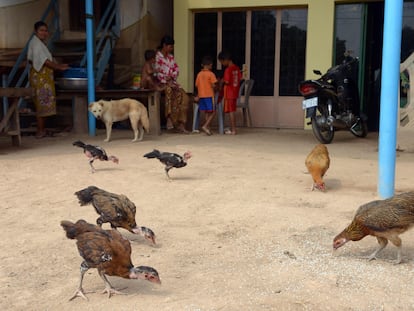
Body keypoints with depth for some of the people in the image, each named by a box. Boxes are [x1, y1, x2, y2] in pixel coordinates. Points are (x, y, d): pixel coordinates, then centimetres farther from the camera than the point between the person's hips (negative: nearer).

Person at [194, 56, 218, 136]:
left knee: (207, 112, 13)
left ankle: (208, 128, 11)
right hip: (209, 95, -6)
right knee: (213, 112, 1)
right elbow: (213, 85, -15)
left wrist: (198, 96, 20)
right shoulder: (211, 74, -9)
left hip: (201, 96, 6)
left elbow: (197, 85, 10)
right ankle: (205, 126, -14)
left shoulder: (199, 74, 7)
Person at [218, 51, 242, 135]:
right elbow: (239, 78, 10)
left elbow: (227, 81, -20)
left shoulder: (228, 69, -17)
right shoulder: (236, 68, 7)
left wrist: (221, 81, -2)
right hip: (235, 92, 8)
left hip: (229, 93, -8)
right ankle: (232, 129, 19)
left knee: (231, 111, -4)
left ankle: (233, 130, -3)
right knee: (232, 111, 13)